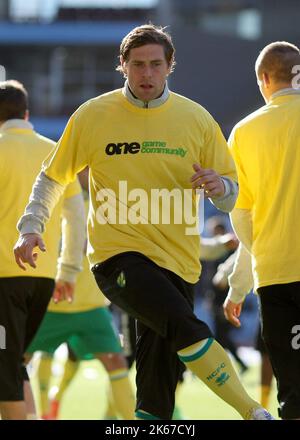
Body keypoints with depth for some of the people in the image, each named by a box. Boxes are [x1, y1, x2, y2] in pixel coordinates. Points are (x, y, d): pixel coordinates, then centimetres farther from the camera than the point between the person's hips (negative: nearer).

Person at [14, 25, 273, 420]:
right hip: (117, 254, -3)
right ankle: (253, 413, -22)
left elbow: (230, 195, 12)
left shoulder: (196, 119, 7)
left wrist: (219, 187, -11)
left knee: (159, 385, 0)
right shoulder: (93, 116, 3)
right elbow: (52, 178, 15)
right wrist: (29, 229, 4)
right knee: (186, 327, -28)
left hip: (178, 261, 3)